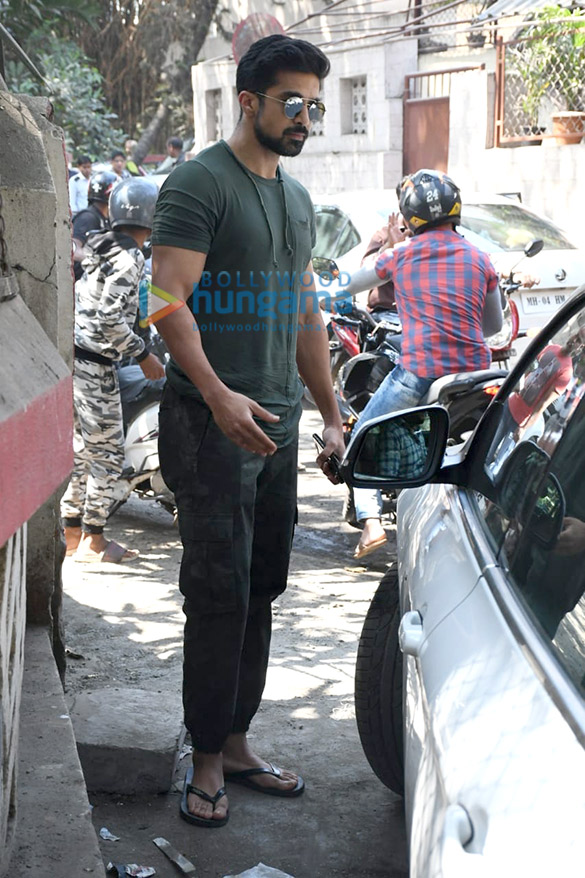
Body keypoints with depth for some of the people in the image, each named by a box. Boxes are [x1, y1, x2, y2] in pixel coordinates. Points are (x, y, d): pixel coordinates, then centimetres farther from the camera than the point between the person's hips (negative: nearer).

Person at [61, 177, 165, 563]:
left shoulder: (103, 247, 14)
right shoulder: (129, 257, -14)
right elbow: (111, 318, -22)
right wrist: (143, 354, -14)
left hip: (76, 355, 10)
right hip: (96, 363, -10)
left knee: (84, 447, 16)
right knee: (108, 452, -1)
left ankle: (72, 531, 22)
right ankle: (93, 540, 7)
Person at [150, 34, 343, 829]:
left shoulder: (296, 198, 19)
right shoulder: (199, 184, -6)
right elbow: (168, 299, -16)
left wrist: (331, 416, 19)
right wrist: (218, 395, -28)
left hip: (278, 424, 8)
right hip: (212, 424, -7)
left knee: (261, 592, 10)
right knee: (220, 595, -6)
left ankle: (237, 742, 20)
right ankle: (208, 760, 6)